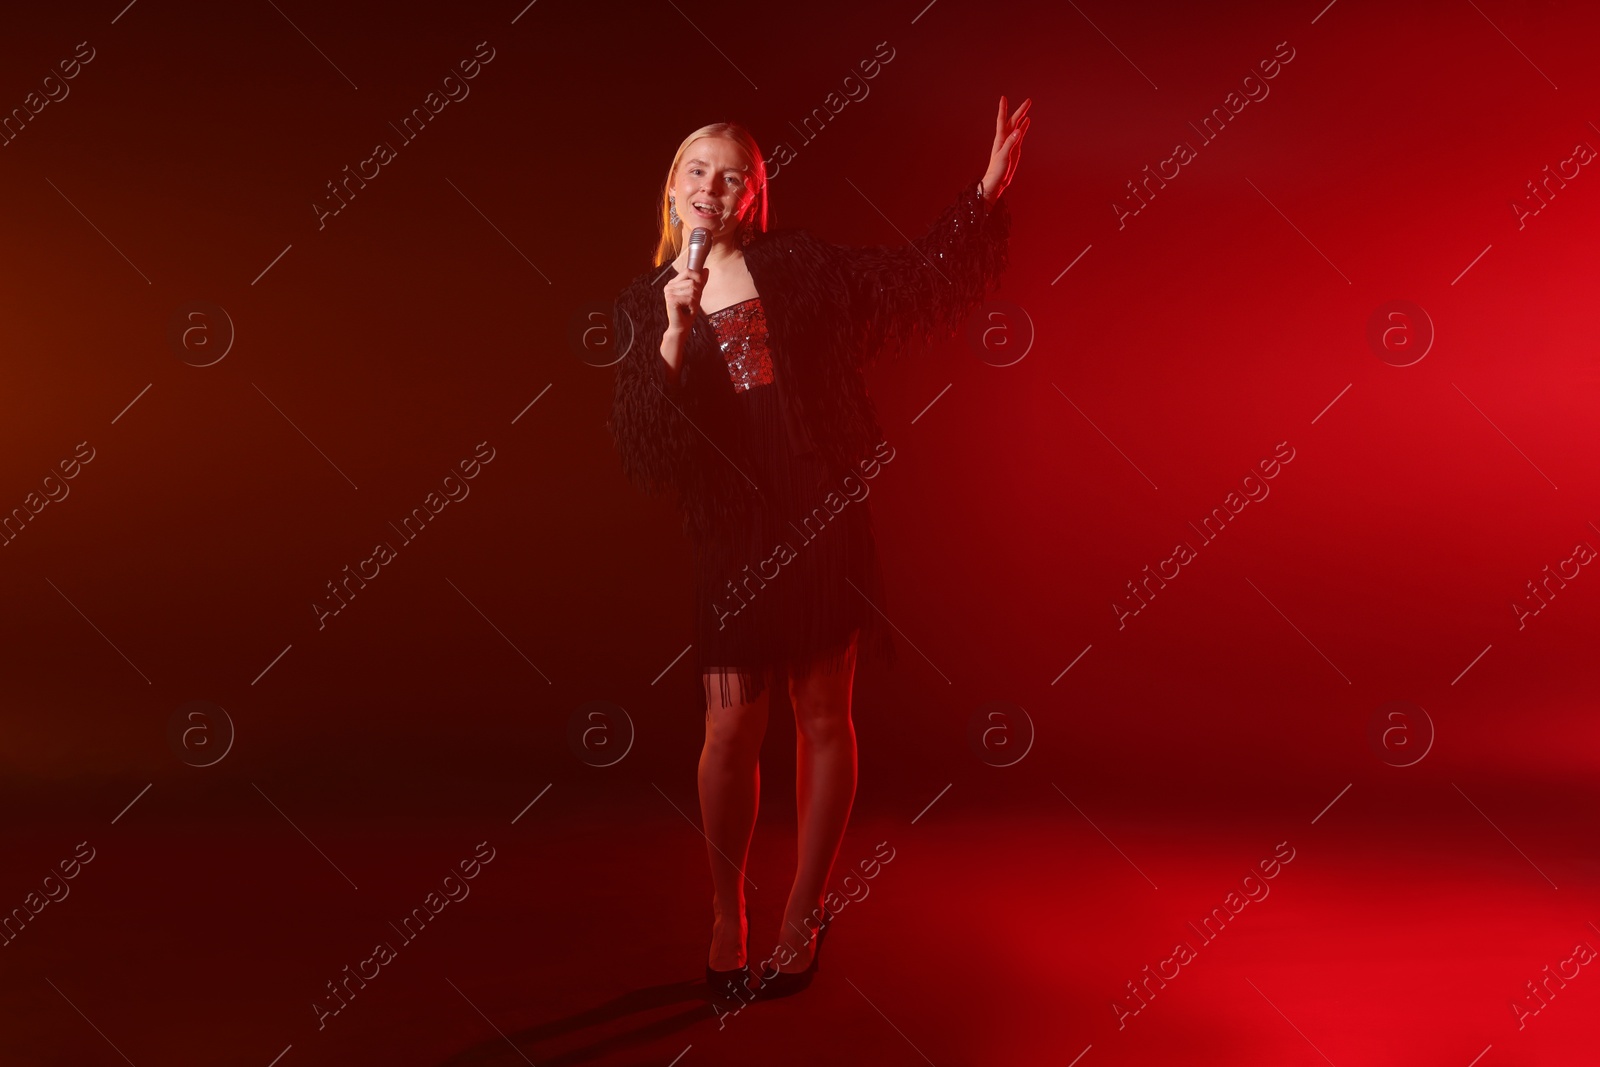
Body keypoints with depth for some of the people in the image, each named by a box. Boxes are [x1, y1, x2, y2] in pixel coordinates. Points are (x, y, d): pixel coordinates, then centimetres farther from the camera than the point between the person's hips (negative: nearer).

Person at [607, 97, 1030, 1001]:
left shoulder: (798, 266, 6)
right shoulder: (646, 305, 6)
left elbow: (912, 283, 7)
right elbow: (639, 440, -5)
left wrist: (988, 191, 3)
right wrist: (675, 337, -18)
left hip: (824, 519, 1)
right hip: (730, 529, 0)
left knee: (824, 716, 6)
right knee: (733, 726, -2)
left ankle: (804, 914, 23)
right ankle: (728, 914, 21)